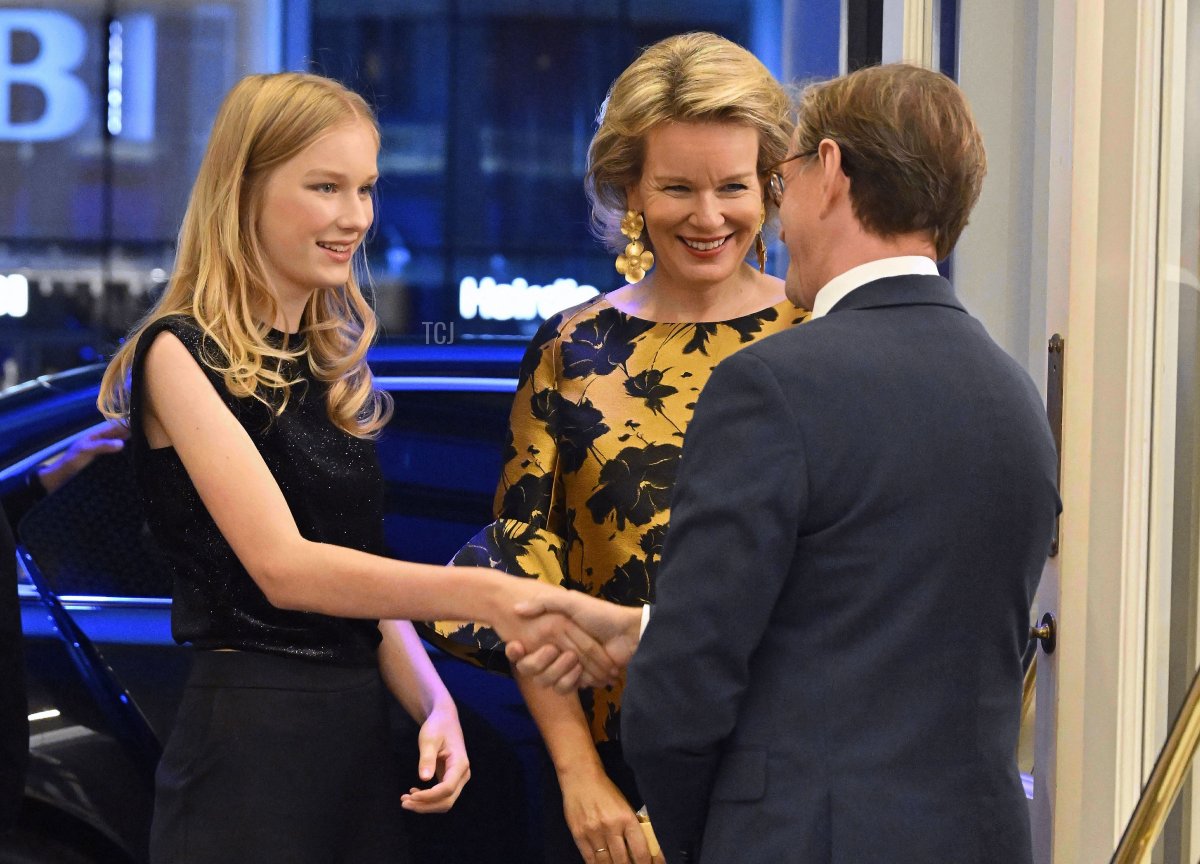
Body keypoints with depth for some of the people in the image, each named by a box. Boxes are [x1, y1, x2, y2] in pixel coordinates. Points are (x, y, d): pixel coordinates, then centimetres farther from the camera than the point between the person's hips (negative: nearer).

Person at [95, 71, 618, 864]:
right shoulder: (183, 354, -9)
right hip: (249, 746, -7)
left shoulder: (336, 366, 14)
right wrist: (487, 595, -28)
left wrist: (434, 705, -1)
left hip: (361, 740, 7)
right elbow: (282, 567, -20)